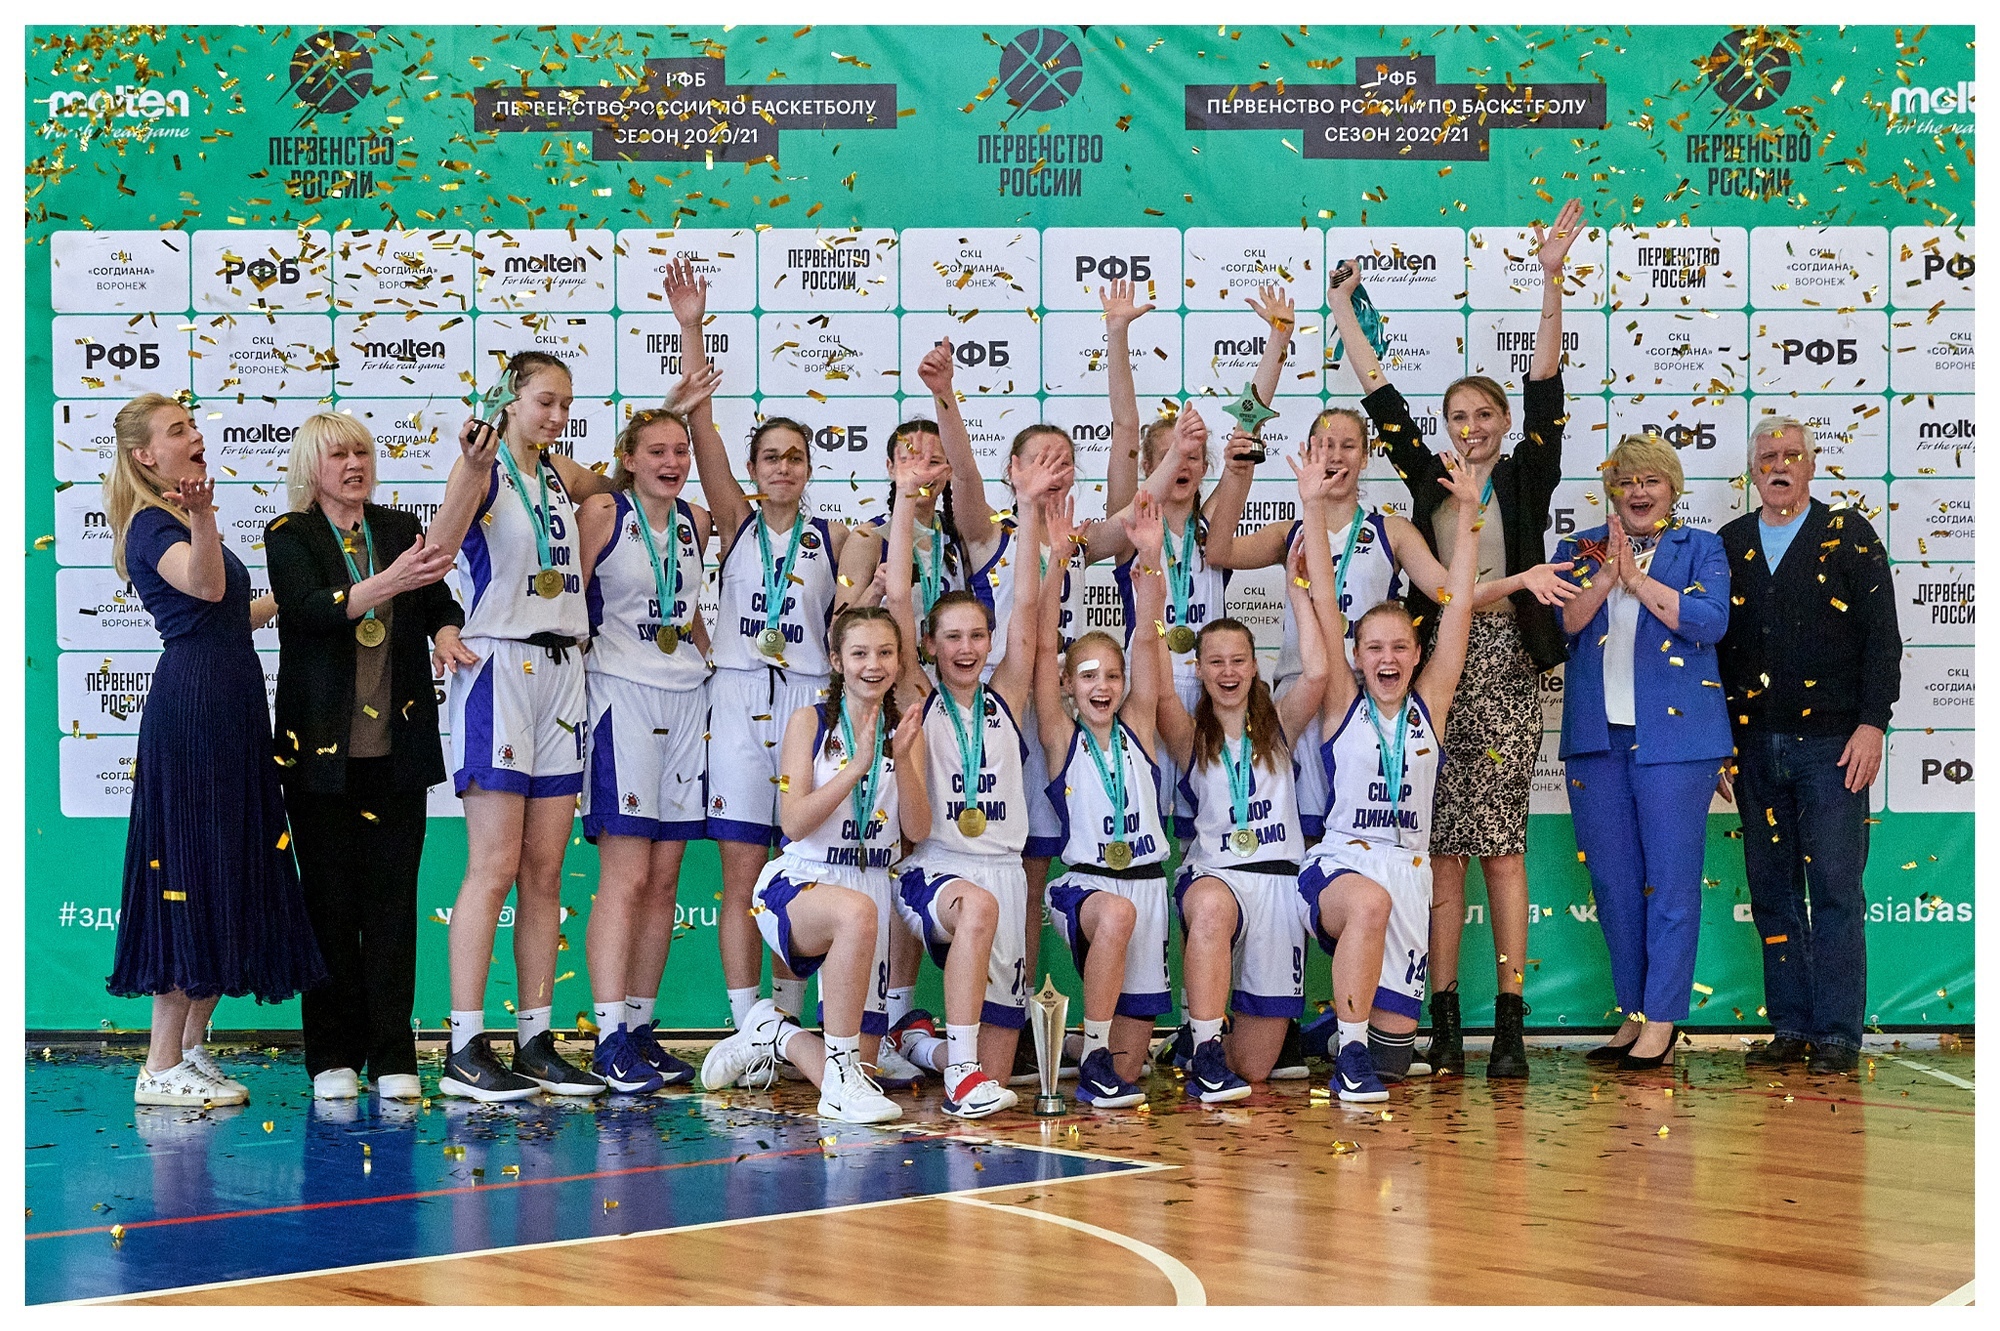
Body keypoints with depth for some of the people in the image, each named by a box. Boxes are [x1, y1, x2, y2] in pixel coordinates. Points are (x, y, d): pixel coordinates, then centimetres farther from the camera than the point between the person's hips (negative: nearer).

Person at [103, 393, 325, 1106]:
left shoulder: (179, 525, 20)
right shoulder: (151, 525, -9)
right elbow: (203, 586, -30)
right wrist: (202, 520, -47)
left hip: (231, 712, 10)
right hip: (191, 707, -10)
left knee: (229, 879, 10)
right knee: (191, 870, -9)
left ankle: (192, 1050, 16)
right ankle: (162, 1067, -5)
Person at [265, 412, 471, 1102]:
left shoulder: (401, 529, 11)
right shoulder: (289, 536, 0)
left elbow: (440, 600, 7)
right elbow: (315, 607, -17)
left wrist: (446, 632, -17)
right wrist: (391, 580, -32)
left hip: (397, 746, 2)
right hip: (323, 747, -2)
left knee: (392, 896, 1)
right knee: (330, 900, 1)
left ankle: (393, 1057, 4)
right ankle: (333, 1058, 8)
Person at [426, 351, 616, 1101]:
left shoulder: (559, 473, 15)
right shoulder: (483, 467, -6)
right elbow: (436, 549, -24)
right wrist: (472, 473, -39)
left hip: (561, 671, 7)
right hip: (499, 666, -7)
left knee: (545, 870, 7)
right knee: (495, 866, -9)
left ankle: (536, 1043, 11)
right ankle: (465, 1048, -6)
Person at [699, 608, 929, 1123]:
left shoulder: (905, 730, 7)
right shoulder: (809, 721, -2)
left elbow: (918, 827, -3)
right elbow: (796, 823, -12)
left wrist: (902, 759, -18)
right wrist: (859, 764, -21)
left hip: (872, 884, 4)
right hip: (798, 884, -4)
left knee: (857, 1063, -2)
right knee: (855, 911, -43)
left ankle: (774, 1033, 31)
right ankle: (841, 1080, -31)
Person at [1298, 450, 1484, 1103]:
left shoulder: (1429, 706, 8)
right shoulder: (1342, 706, 3)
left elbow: (1457, 607, 3)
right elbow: (1325, 610, -4)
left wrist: (1467, 511, 1)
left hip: (1408, 869, 3)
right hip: (1342, 862, -3)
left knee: (1394, 1049, -1)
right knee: (1369, 901, -41)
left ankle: (1344, 1019, 34)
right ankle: (1347, 1049, -27)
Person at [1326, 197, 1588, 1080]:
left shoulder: (1526, 479, 5)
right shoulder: (1429, 479, 12)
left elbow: (1545, 387, -3)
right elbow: (1380, 397, 15)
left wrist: (1551, 281, -11)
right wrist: (1342, 311, 17)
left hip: (1505, 664, -3)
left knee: (1500, 840, -5)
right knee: (1445, 845, 2)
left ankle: (1509, 1022, -4)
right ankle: (1445, 1023, 3)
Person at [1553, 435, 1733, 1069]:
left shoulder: (1700, 549, 7)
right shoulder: (1579, 549, 15)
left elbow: (1710, 620, -10)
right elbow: (1561, 622, 0)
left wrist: (1637, 579, -11)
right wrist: (1607, 574, -12)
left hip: (1674, 734, -3)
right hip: (1597, 737, 3)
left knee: (1671, 880, -5)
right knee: (1612, 883, 6)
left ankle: (1661, 1021, -1)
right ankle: (1633, 1015, 16)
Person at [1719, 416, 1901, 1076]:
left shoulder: (1849, 535, 4)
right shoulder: (1728, 545, 13)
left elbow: (1882, 636, -1)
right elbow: (1711, 642, 14)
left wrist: (1871, 724, -10)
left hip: (1831, 743, -4)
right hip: (1754, 744, 4)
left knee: (1835, 891, -5)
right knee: (1771, 892, 6)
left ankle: (1837, 1034, -1)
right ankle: (1790, 1029, 12)